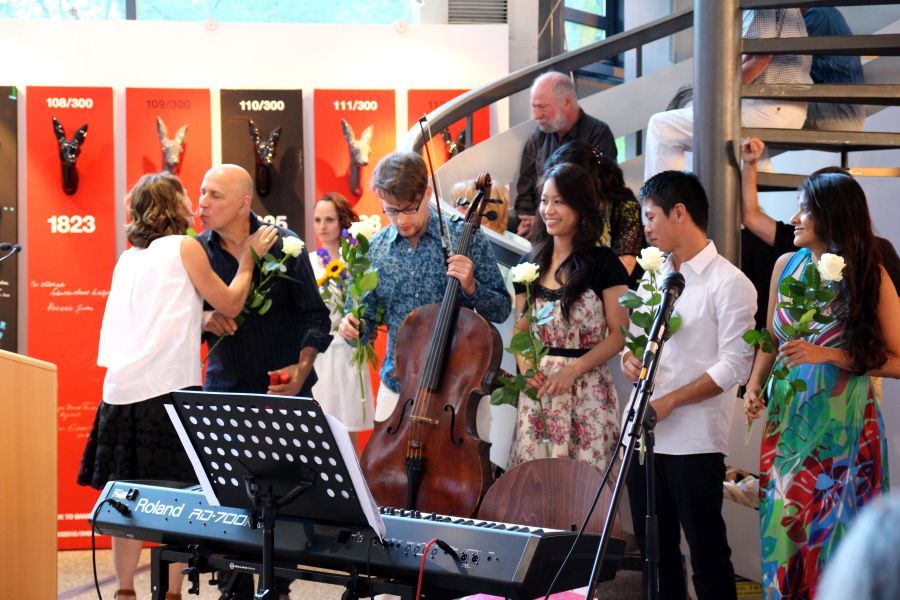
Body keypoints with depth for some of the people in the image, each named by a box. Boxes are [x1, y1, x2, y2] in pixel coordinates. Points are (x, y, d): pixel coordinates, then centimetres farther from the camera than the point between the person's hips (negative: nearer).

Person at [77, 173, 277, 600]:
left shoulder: (128, 258, 19)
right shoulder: (184, 247, 1)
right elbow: (230, 305, 6)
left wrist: (202, 322, 22)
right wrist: (247, 258, 17)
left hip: (122, 389, 6)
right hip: (168, 387, -6)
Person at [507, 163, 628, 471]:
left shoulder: (604, 264, -3)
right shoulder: (531, 264, 11)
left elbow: (618, 334, -4)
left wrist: (572, 369, -15)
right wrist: (525, 366, -4)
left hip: (587, 391, -4)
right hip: (537, 388, 4)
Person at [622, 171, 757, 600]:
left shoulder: (729, 283, -8)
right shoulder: (652, 277, 15)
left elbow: (734, 366, -14)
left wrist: (670, 401, -17)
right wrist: (629, 359, -1)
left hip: (694, 443, -7)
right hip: (643, 436, 7)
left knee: (707, 556, 0)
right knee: (654, 553, 14)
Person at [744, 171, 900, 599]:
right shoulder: (787, 265, 4)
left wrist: (829, 355, -18)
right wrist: (754, 386, 1)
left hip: (842, 428, -4)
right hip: (787, 421, 4)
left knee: (833, 531, 3)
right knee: (783, 527, 7)